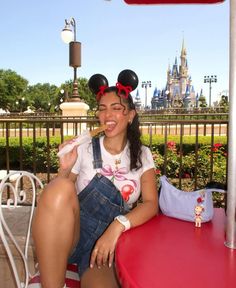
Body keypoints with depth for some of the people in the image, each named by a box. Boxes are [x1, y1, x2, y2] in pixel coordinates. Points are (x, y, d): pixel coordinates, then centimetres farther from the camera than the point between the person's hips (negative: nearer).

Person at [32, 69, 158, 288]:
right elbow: (59, 198, 6)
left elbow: (151, 203, -3)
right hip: (71, 232, 2)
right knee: (60, 186, -32)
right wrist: (65, 170, -14)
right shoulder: (84, 149, 3)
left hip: (108, 239, -1)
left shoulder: (141, 155, 6)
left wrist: (118, 225, -20)